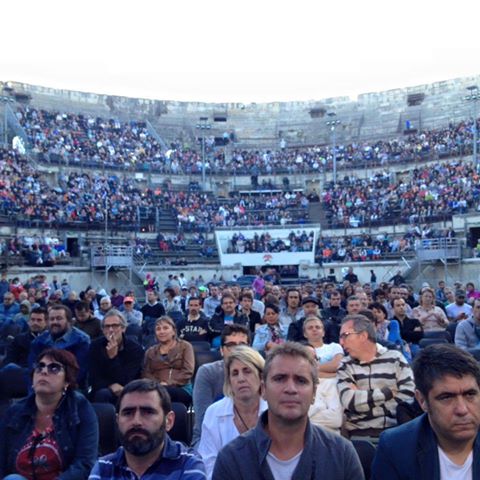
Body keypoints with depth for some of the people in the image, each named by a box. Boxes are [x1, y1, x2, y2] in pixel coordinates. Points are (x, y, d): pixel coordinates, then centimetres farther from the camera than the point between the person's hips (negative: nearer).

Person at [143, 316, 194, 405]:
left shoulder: (185, 346, 14)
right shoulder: (150, 351, 24)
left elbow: (188, 371, 0)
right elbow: (146, 373, 11)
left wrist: (168, 383, -13)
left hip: (181, 389, -2)